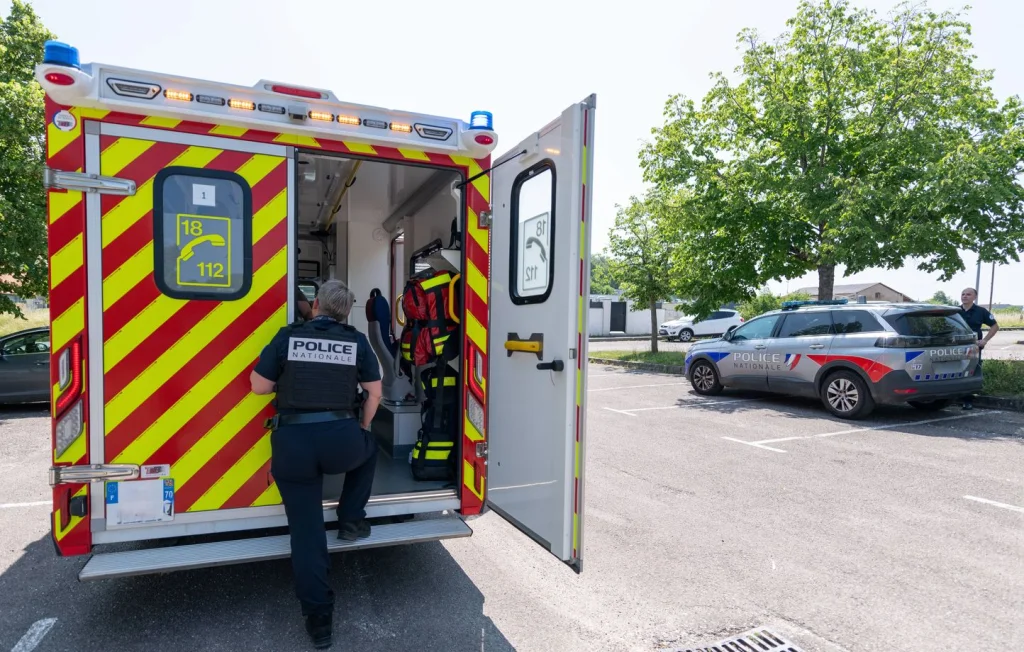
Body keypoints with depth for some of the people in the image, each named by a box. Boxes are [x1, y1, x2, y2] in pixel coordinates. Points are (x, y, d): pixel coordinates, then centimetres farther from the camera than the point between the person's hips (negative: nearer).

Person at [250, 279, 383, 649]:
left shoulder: (288, 336, 6)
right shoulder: (357, 340, 7)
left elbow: (259, 386, 9)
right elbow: (374, 392, 12)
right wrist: (362, 431, 26)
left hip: (292, 442, 1)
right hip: (341, 439, 0)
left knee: (305, 529, 10)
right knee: (368, 451, 36)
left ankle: (318, 620, 14)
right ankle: (351, 521, 32)